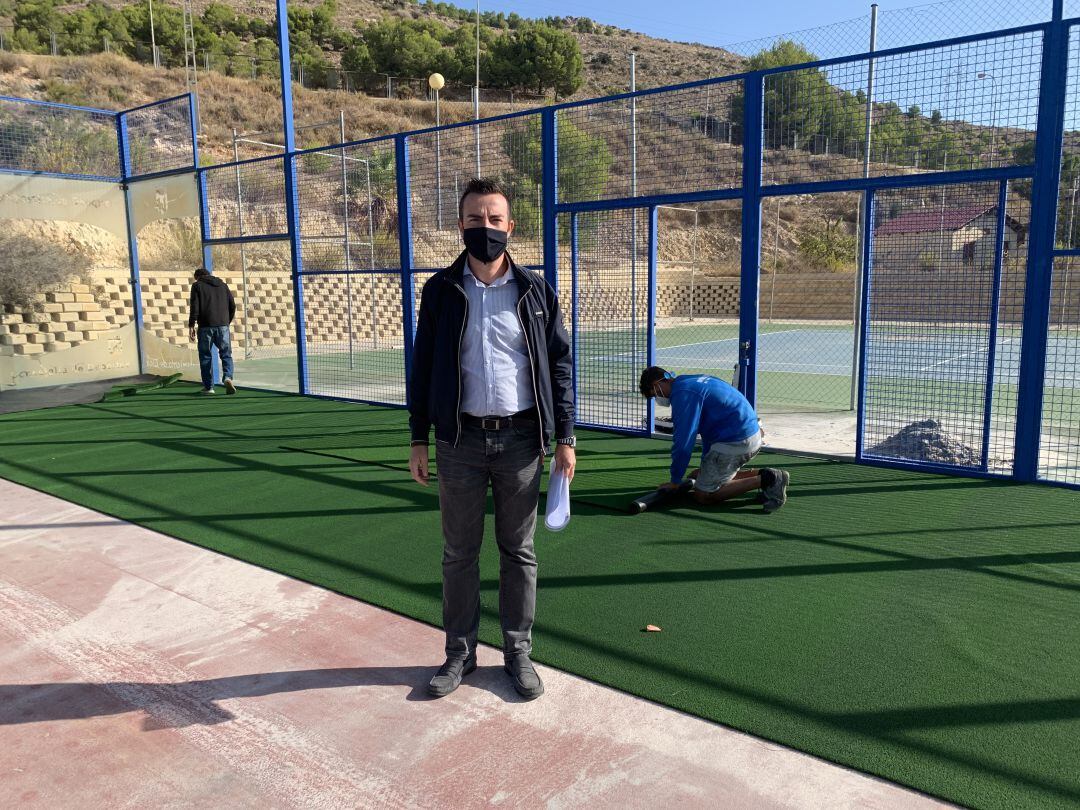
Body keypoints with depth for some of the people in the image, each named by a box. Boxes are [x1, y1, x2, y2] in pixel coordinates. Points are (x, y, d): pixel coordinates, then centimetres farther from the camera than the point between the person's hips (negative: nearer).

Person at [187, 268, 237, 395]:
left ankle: (208, 386, 7)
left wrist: (191, 326, -4)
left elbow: (194, 307, -5)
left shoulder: (197, 286, 6)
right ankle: (228, 377, -16)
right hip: (222, 325, 3)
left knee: (205, 356, 6)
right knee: (226, 354, 8)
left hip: (205, 326, -2)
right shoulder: (223, 285, 17)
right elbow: (232, 306, 13)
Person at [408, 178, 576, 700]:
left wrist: (564, 438, -1)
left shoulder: (535, 291, 3)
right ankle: (460, 652, 26)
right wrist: (418, 440, 2)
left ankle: (518, 651, 25)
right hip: (460, 441, 1)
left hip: (521, 439, 0)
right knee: (459, 552, 10)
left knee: (518, 551, 10)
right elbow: (423, 367, 6)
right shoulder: (440, 290, 3)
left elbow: (559, 365, 4)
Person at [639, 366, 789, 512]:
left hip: (735, 442, -10)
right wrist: (706, 464, 29)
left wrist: (675, 481, -4)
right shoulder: (694, 381, 18)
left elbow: (683, 442, -15)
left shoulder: (682, 394, -14)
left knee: (702, 495, -2)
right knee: (695, 476, 20)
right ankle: (762, 475, 10)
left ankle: (764, 480, -10)